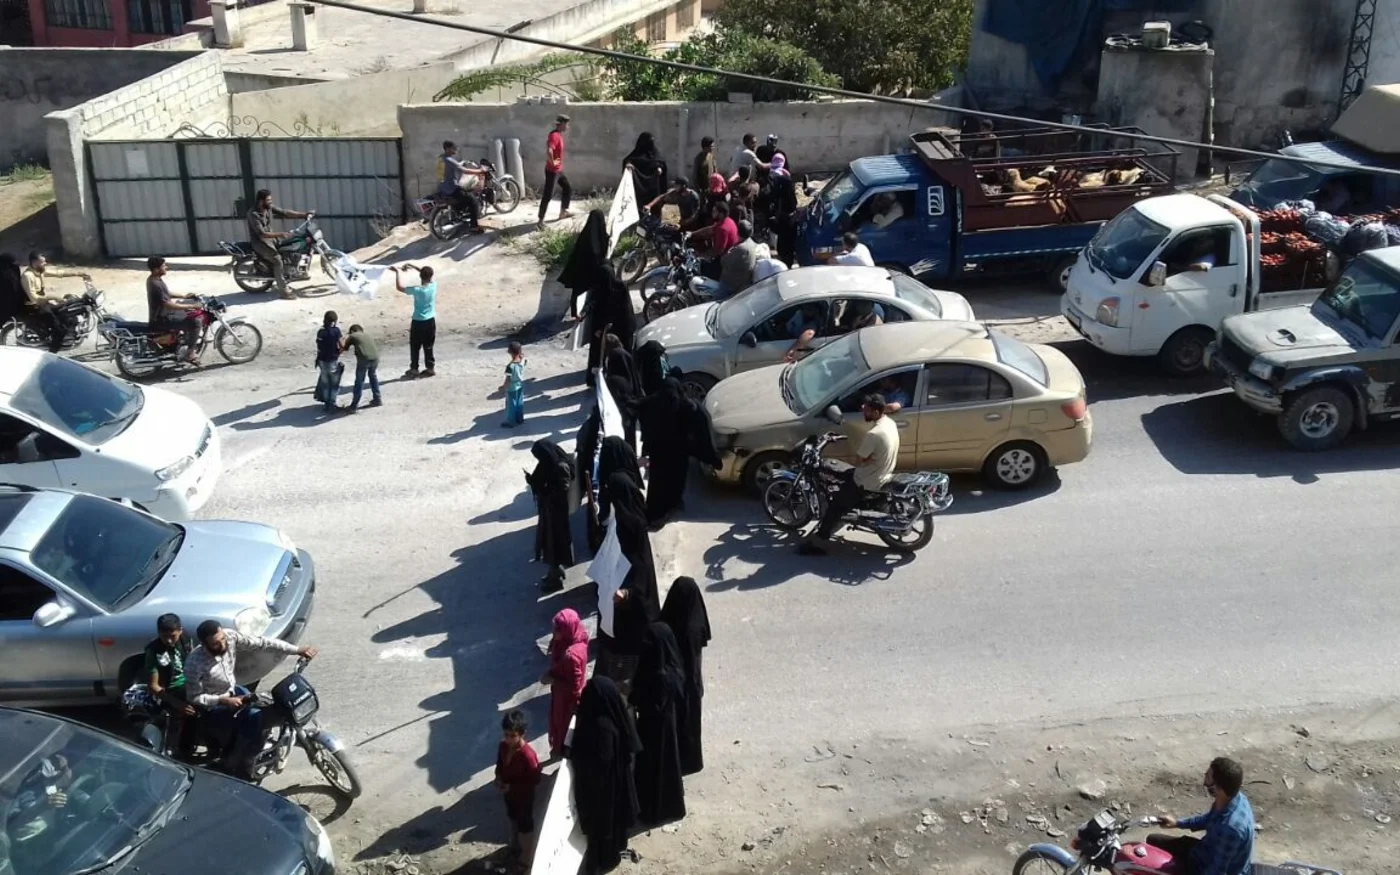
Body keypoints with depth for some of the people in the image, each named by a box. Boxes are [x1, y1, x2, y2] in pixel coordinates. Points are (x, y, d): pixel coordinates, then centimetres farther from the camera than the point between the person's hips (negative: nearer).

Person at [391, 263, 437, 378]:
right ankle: (430, 368, 21)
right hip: (431, 321, 4)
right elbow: (427, 274, 11)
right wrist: (413, 267, 11)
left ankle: (414, 369, 17)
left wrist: (398, 271, -5)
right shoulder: (434, 286, -9)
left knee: (415, 347, 10)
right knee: (428, 347, 15)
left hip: (418, 322, -4)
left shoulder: (417, 290, -22)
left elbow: (400, 287, -16)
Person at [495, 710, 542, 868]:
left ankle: (526, 859, 35)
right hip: (509, 793, 7)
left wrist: (512, 787, -26)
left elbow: (534, 781, -25)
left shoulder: (527, 755, -35)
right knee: (513, 819, 30)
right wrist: (499, 777, -14)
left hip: (524, 797, -7)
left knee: (525, 825, 14)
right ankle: (515, 846, 56)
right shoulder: (503, 746, -15)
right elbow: (500, 764, 5)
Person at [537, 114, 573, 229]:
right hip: (552, 171, -10)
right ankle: (540, 221, -5)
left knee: (568, 189, 22)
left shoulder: (559, 135, 9)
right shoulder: (555, 135, -22)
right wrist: (552, 162, -23)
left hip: (559, 170, 10)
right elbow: (549, 150, -39)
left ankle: (563, 212, 36)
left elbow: (548, 144, 26)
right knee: (547, 196, -8)